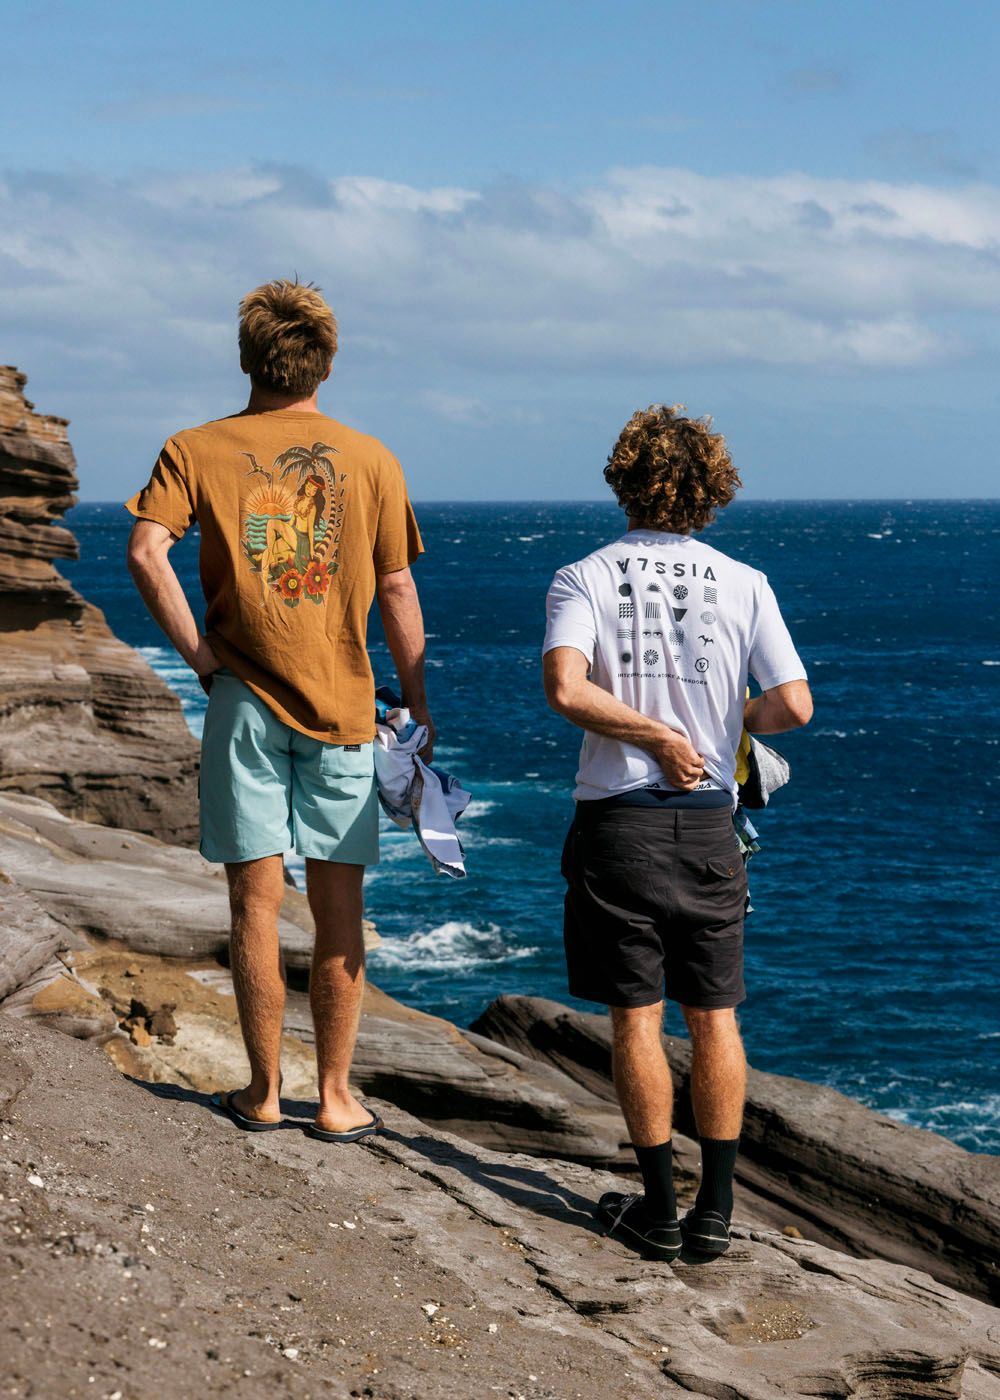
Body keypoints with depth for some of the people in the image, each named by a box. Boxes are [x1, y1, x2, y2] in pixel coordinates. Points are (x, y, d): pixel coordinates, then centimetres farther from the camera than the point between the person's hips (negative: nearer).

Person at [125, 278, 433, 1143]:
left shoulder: (198, 450, 0)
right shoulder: (370, 460, 2)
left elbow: (146, 552, -14)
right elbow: (397, 591, 3)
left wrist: (197, 652, -6)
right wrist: (418, 704, 10)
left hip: (244, 700, 0)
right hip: (341, 705, 0)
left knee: (256, 901, 6)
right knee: (339, 911, 7)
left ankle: (264, 1092, 14)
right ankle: (336, 1098, 13)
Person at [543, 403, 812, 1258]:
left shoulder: (584, 580, -4)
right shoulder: (743, 585, 0)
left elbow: (566, 688, -21)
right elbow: (794, 705, -6)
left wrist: (657, 734, -10)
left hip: (618, 823, -1)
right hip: (709, 827, 2)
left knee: (638, 1018, 4)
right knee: (714, 1019, 8)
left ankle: (659, 1210, 9)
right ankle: (715, 1210, 10)